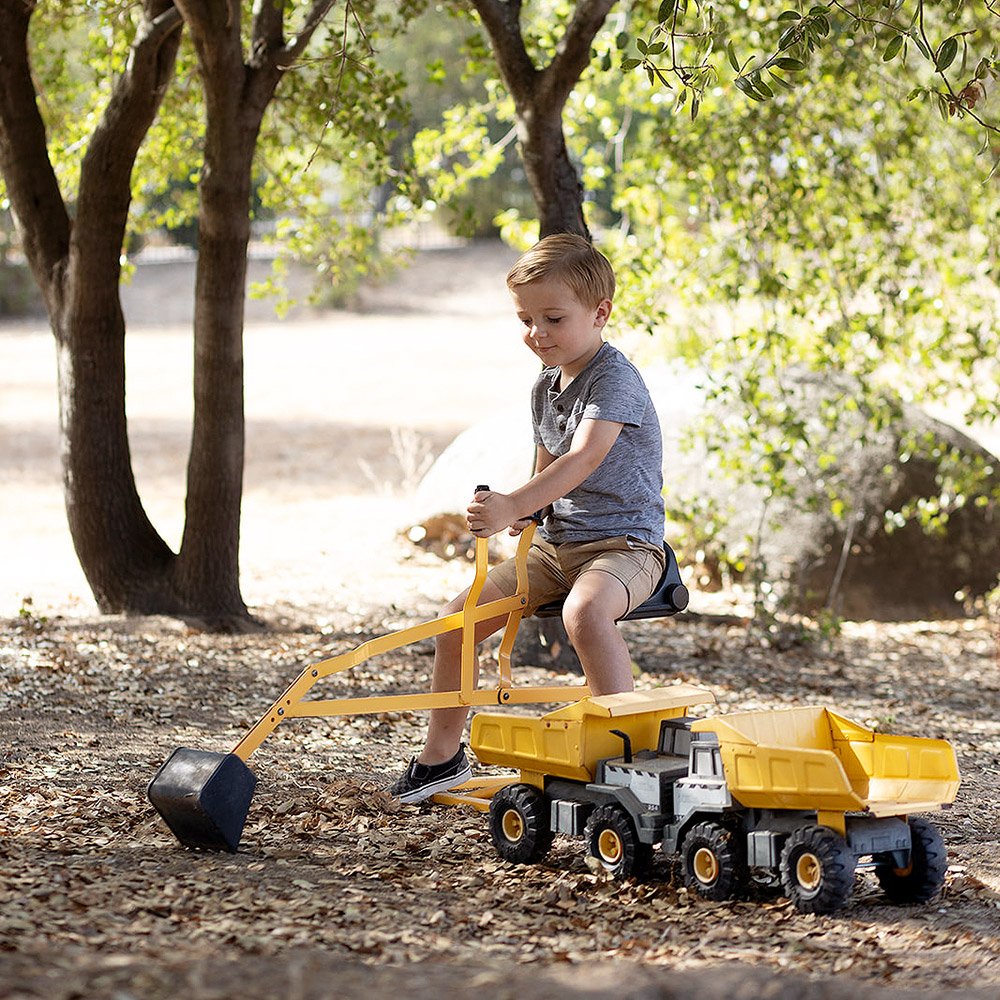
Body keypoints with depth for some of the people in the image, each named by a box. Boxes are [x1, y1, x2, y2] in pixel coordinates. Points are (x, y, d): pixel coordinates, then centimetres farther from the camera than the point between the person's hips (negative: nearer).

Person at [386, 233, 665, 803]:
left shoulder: (614, 379, -16)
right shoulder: (546, 388, 12)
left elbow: (583, 459, -31)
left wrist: (513, 505, -43)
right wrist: (526, 513, 3)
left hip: (624, 541, -8)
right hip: (556, 542, 8)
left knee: (586, 610, -40)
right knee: (459, 617, 0)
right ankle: (444, 755, 16)